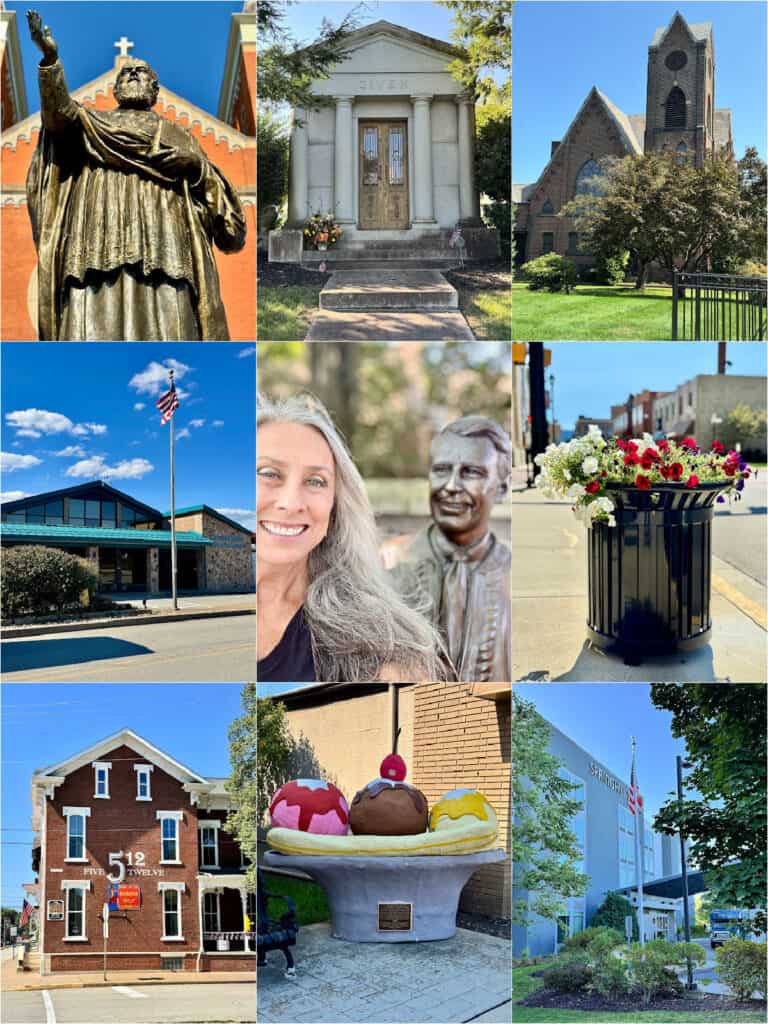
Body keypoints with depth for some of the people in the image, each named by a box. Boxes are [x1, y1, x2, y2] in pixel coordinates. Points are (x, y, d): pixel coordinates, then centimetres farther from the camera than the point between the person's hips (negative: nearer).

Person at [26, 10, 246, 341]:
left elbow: (208, 188, 23)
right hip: (101, 248, -1)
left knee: (164, 328, -13)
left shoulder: (176, 136, 29)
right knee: (97, 326, -15)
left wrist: (197, 164, 4)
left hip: (160, 250, 1)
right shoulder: (89, 124, 24)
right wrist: (50, 60, -13)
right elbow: (58, 110, 1)